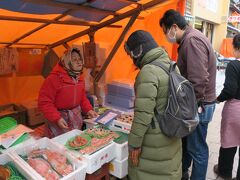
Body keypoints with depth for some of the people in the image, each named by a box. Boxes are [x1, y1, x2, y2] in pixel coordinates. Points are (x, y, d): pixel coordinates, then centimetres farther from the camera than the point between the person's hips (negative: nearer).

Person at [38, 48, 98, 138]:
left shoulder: (79, 78, 2)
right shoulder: (54, 78, -21)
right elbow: (44, 102, -21)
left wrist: (89, 110, -3)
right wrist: (57, 118, -29)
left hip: (76, 117, 7)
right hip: (59, 118, -6)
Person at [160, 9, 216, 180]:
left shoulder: (192, 40, -21)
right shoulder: (190, 39, 10)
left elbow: (198, 80, -29)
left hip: (198, 106, -10)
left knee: (197, 149, 7)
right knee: (184, 140, 23)